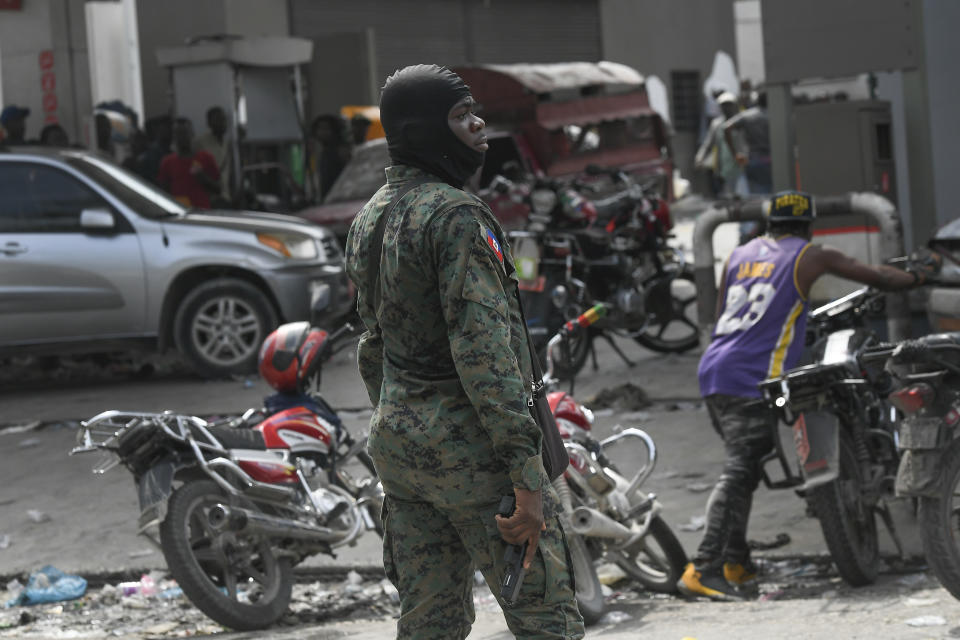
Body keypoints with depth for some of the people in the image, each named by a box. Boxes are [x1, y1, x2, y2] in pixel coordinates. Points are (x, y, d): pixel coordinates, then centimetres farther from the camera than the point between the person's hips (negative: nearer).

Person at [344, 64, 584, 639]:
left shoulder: (370, 219, 11)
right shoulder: (456, 216, -17)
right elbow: (483, 349, -23)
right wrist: (527, 472, -24)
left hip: (396, 440, 9)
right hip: (471, 447, -9)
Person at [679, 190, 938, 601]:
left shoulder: (740, 254, 21)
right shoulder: (810, 256, 6)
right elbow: (875, 277, 8)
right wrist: (917, 278, 25)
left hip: (712, 372, 7)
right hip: (752, 378, -7)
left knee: (743, 468, 18)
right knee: (739, 470, -14)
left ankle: (735, 562, 15)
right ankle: (703, 569, -26)